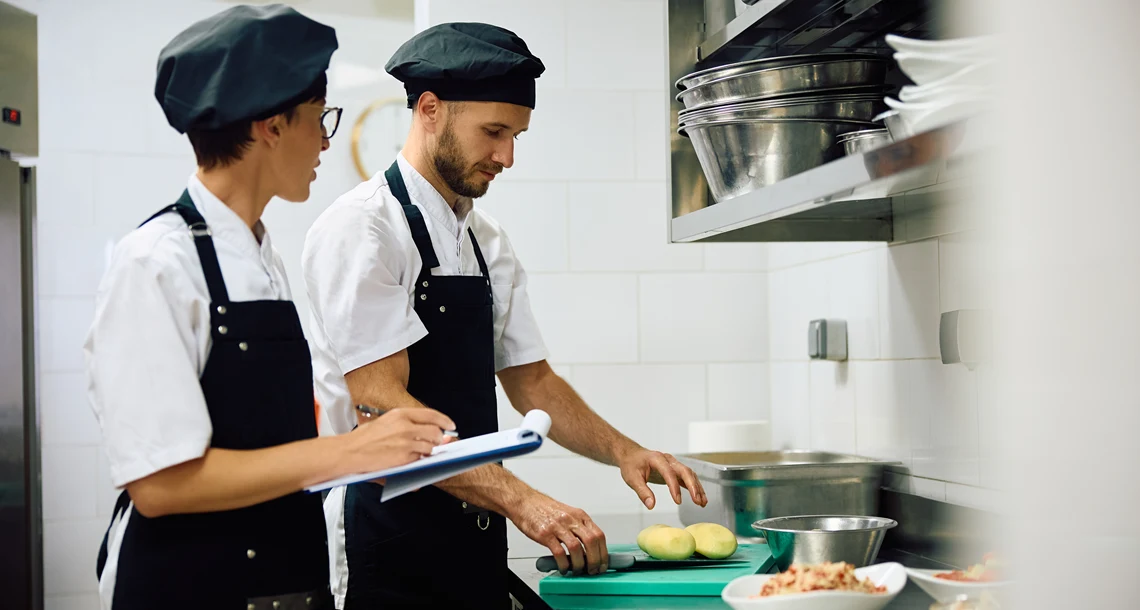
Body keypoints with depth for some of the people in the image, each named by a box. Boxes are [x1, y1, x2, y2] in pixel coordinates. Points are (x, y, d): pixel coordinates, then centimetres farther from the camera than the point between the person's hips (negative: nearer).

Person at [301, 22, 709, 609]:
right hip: (389, 541, -7)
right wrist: (520, 500, -27)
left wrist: (622, 452, 1)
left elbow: (529, 379, 17)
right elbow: (382, 406, -21)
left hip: (476, 540, 8)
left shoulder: (487, 241, 12)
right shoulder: (360, 229, -13)